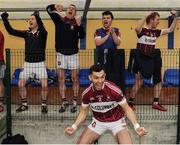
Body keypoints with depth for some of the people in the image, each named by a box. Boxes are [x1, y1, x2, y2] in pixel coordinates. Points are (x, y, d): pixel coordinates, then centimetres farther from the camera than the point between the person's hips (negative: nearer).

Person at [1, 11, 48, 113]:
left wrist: (38, 17, -45)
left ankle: (44, 105, 7)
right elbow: (11, 31, -1)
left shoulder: (42, 33, -5)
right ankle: (24, 105, 18)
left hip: (40, 63, -4)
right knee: (21, 84, 0)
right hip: (28, 63, 4)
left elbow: (42, 28, -29)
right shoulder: (27, 33, 6)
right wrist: (5, 20, -12)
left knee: (44, 85, -13)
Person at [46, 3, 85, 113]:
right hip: (61, 53, 2)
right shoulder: (59, 20, 4)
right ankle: (64, 102, 14)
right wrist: (55, 7, -14)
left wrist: (79, 25, -29)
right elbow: (48, 9, 6)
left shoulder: (77, 23, -2)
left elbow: (82, 36, -14)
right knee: (61, 78, 4)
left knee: (75, 78, 2)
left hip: (73, 54, -2)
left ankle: (75, 103, 10)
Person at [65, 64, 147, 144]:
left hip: (117, 121, -2)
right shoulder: (86, 94, -15)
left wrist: (136, 126, -25)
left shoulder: (114, 90, -25)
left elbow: (127, 109, -14)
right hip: (98, 121, 2)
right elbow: (84, 111, 3)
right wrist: (74, 126, -11)